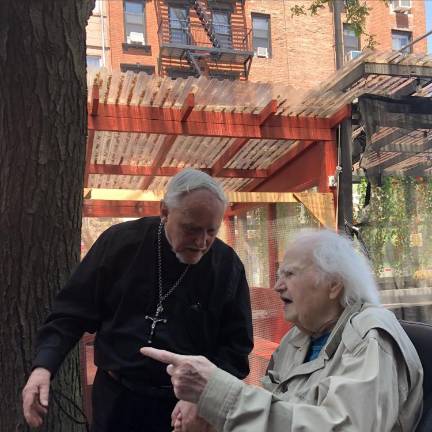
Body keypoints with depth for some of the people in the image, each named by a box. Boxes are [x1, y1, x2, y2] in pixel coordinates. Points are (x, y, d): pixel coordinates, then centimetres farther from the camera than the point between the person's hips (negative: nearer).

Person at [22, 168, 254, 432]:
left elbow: (236, 346, -5)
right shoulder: (120, 242, -8)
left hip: (185, 405, -1)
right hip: (114, 395, 1)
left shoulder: (227, 266, -9)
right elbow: (74, 311, -1)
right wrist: (44, 366, -14)